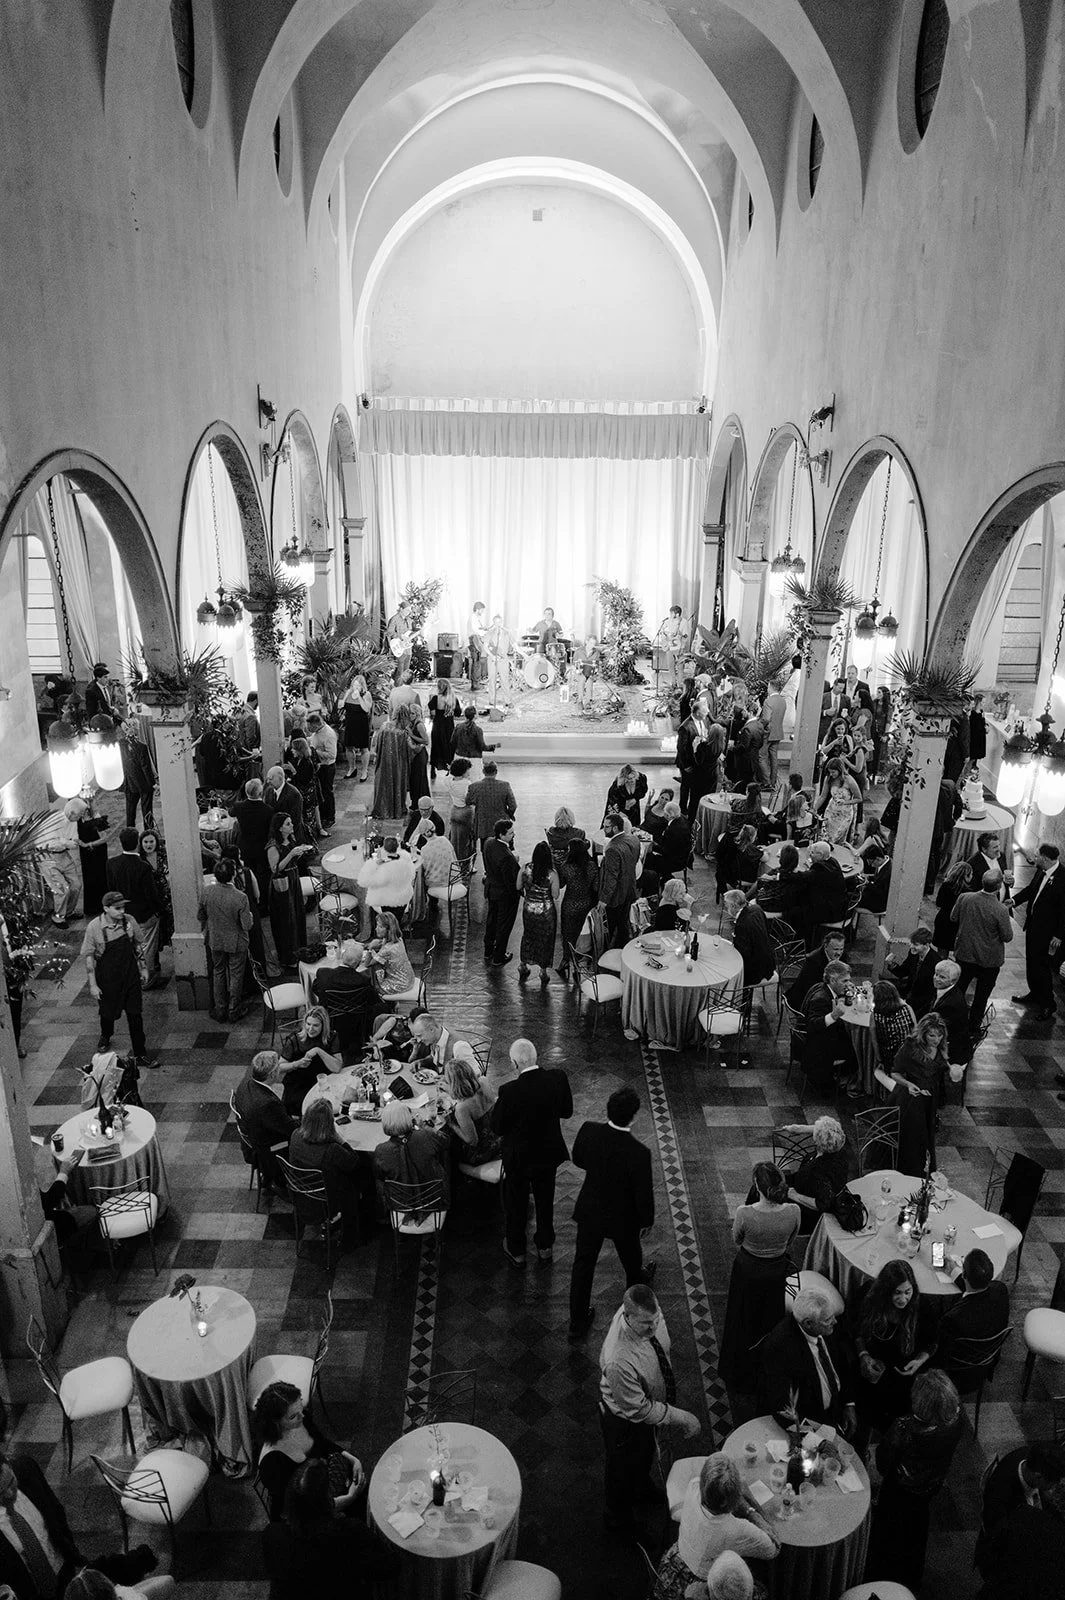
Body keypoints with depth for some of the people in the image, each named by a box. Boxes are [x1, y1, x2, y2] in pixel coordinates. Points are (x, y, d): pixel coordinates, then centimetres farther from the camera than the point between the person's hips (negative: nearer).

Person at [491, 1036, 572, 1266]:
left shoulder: (511, 1091, -32)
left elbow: (497, 1128, -18)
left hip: (518, 1158, -4)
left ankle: (516, 1251, 40)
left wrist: (498, 1104, -3)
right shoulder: (557, 1077, -20)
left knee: (516, 1204, 21)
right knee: (545, 1200, 27)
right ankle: (545, 1246, 46)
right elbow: (567, 1111, -4)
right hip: (549, 1152, 4)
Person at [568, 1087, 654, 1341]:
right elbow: (644, 1193, -20)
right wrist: (647, 1220, -1)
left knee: (583, 1262, 21)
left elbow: (577, 1160, -4)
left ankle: (578, 1320, 33)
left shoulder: (588, 1131, -25)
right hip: (622, 1218, -2)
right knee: (631, 1258, 29)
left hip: (589, 1212, 2)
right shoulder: (638, 1153, -35)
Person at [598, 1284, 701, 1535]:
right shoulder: (619, 1360, -47)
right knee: (623, 1468, 25)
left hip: (654, 1400, 6)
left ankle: (643, 1487, 68)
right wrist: (680, 1418, -23)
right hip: (626, 1419, -6)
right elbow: (638, 1409, -31)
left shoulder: (648, 1312, -27)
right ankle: (620, 1519, 56)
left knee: (646, 1451, 36)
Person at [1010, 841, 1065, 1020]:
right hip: (1033, 925, 8)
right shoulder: (1041, 872, -2)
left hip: (1047, 932, -8)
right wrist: (1014, 900, 0)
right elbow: (1030, 889, 15)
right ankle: (1034, 995, 40)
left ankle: (1048, 1007, 16)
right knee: (1031, 964, 21)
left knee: (1042, 968, 1)